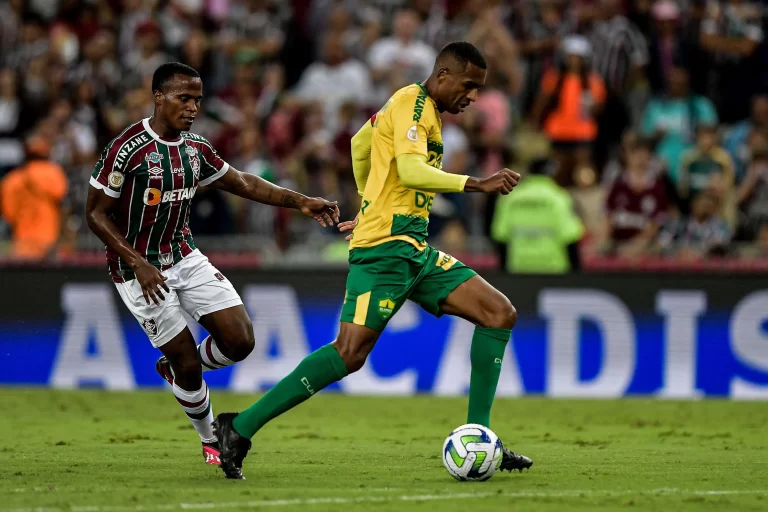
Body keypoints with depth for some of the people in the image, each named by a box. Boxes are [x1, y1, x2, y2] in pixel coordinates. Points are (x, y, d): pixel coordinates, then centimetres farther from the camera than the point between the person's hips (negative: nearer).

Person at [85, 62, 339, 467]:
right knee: (188, 363, -6)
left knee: (240, 341, -5)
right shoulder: (127, 148, -20)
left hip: (185, 257, 6)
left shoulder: (196, 148, 0)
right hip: (139, 270, -6)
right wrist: (139, 265, -21)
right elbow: (96, 213, -15)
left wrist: (302, 202, 5)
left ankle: (175, 368, 24)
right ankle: (211, 440, 18)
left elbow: (241, 183, 14)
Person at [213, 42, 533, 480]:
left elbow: (361, 143, 34)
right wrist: (478, 184, -29)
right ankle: (241, 428, -10)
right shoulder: (412, 103, -9)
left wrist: (371, 206, 37)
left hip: (415, 249, 10)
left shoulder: (418, 107, 20)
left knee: (501, 314, 1)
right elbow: (411, 170, -24)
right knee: (351, 353, -18)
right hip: (385, 246, -10)